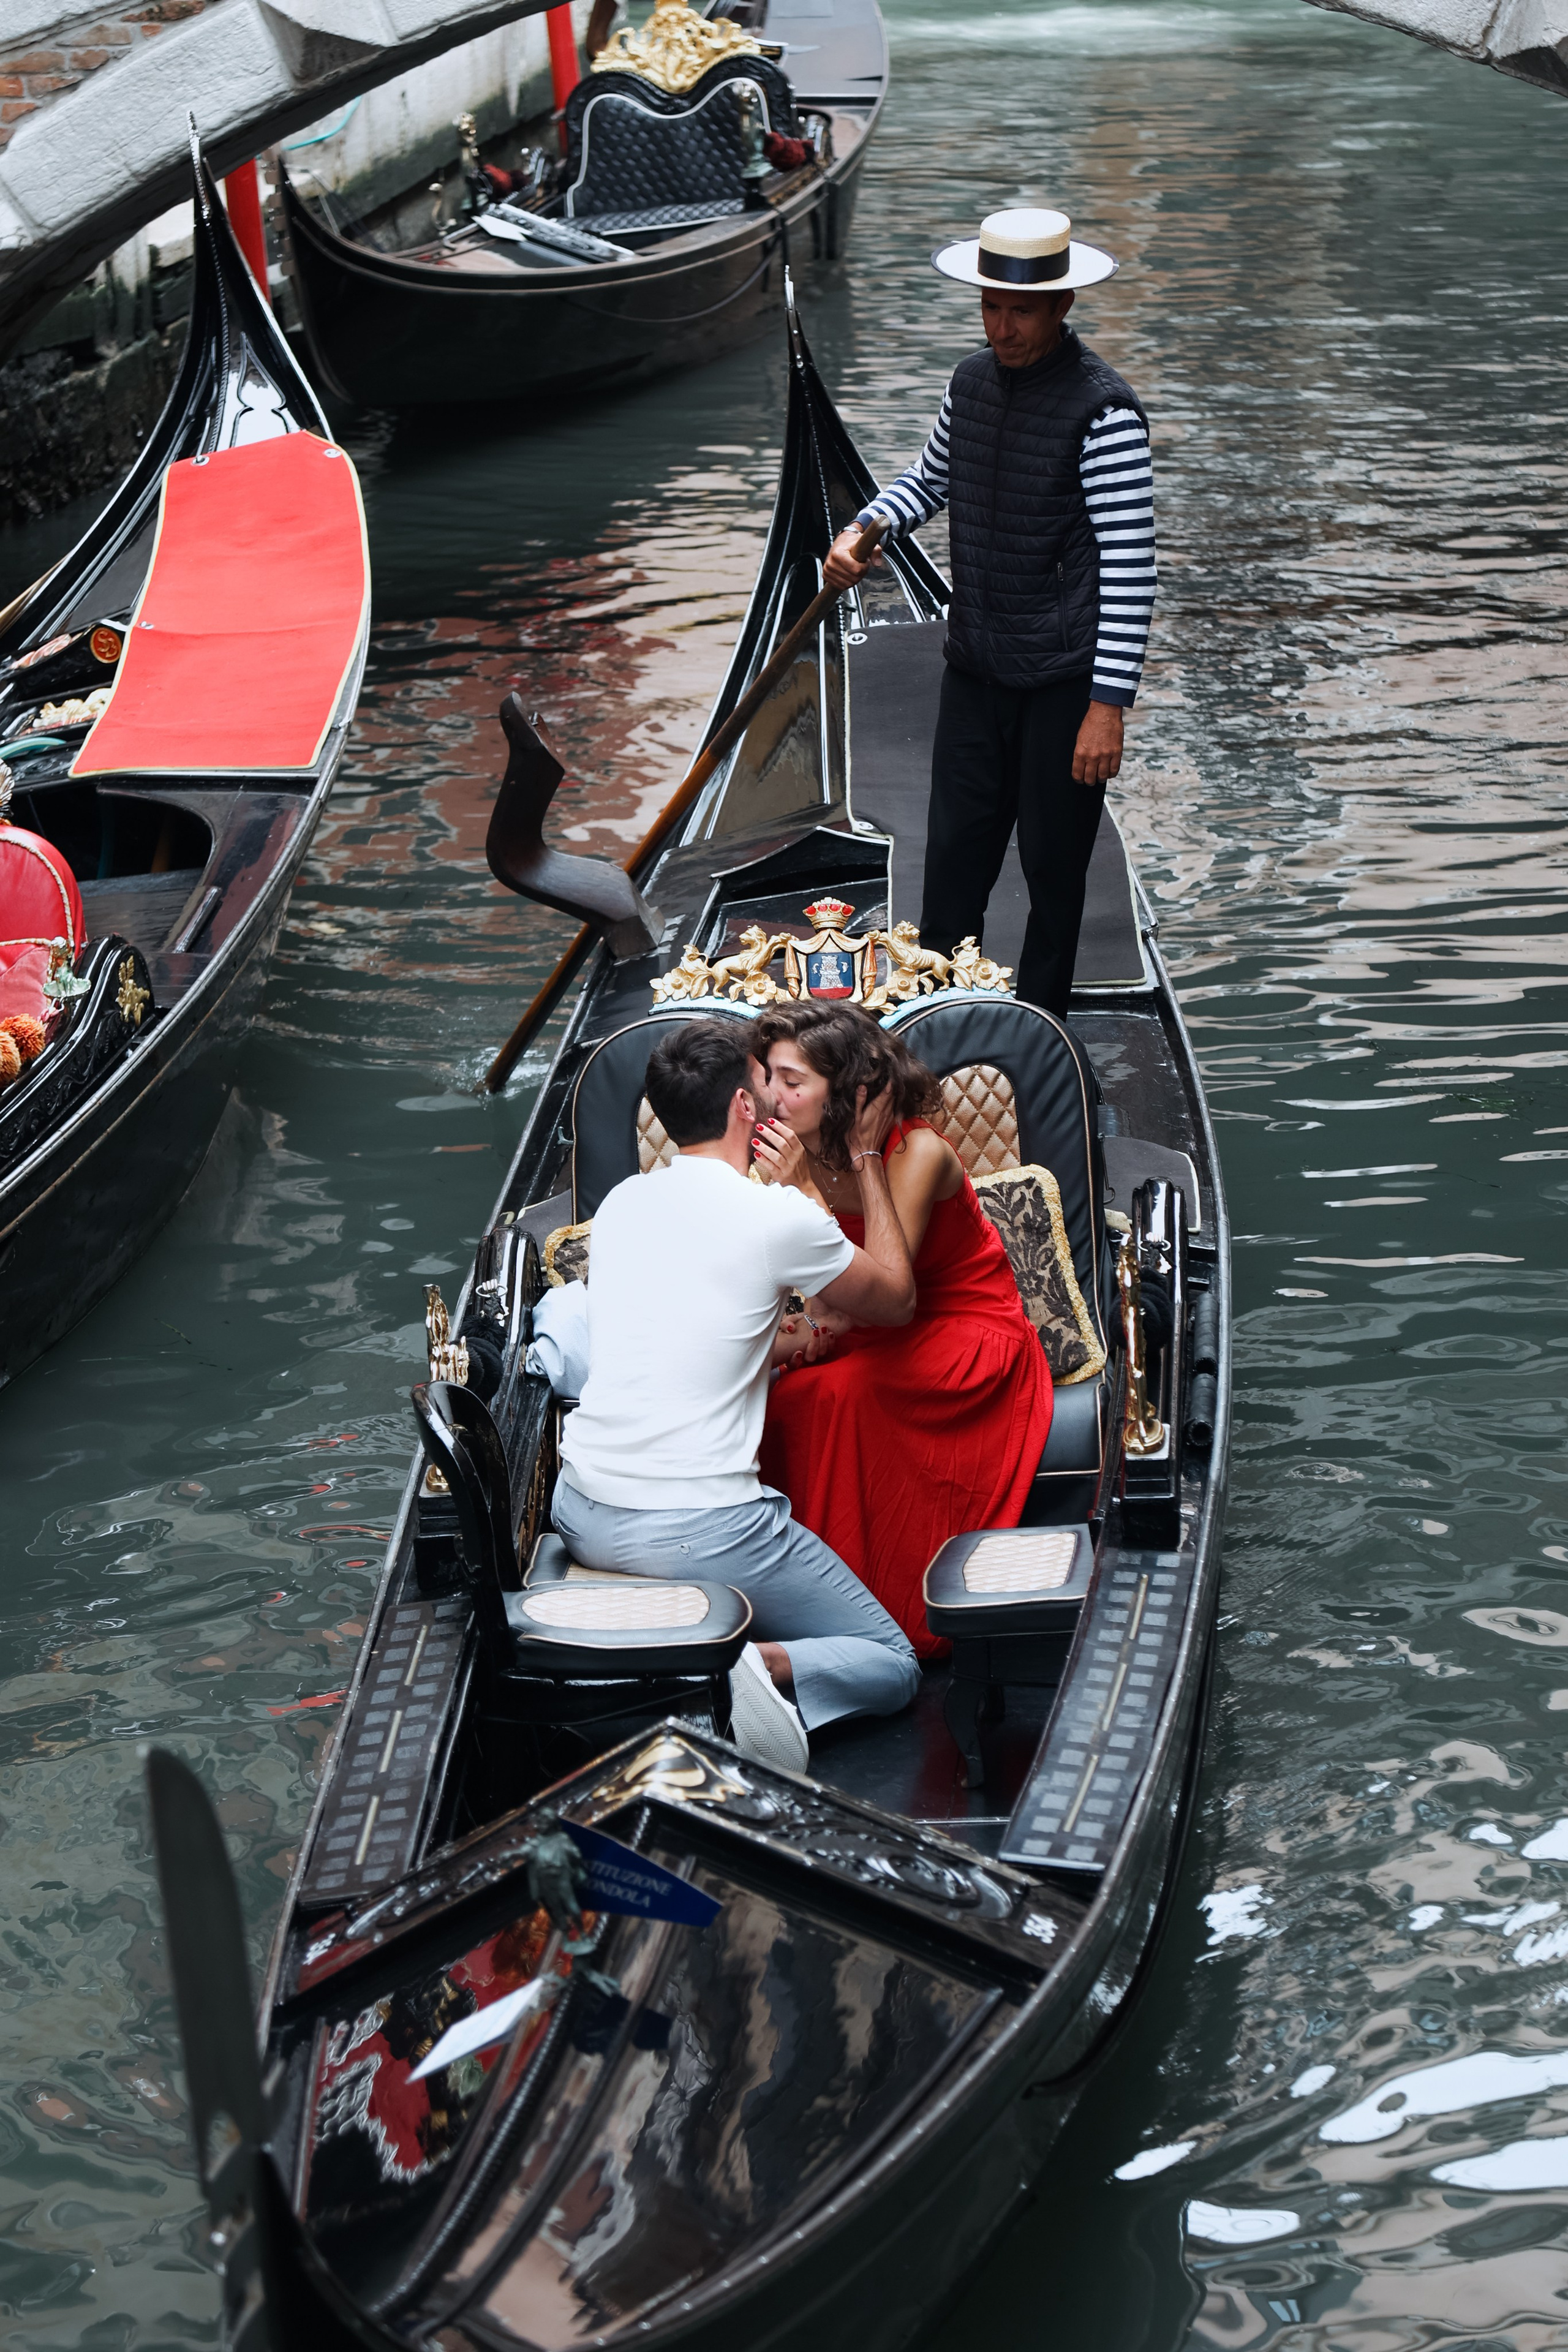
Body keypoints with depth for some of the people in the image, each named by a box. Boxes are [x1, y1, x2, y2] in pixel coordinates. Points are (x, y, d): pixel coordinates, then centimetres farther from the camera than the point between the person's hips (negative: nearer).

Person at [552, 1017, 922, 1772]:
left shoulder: (621, 1201, 10)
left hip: (579, 1512, 6)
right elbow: (896, 1300, 9)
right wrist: (867, 1159, 15)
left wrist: (795, 1341, 32)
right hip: (695, 1531, -6)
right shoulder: (781, 1216, -10)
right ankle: (767, 1667, -21)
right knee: (892, 1666, 9)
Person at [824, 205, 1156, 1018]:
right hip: (975, 668, 6)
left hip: (1063, 682, -6)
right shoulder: (970, 382, 6)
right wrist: (864, 528, 5)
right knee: (953, 855, 11)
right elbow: (932, 478, 25)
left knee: (1052, 867, 6)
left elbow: (1131, 565, -18)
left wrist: (1109, 703, -21)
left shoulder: (1104, 411, -16)